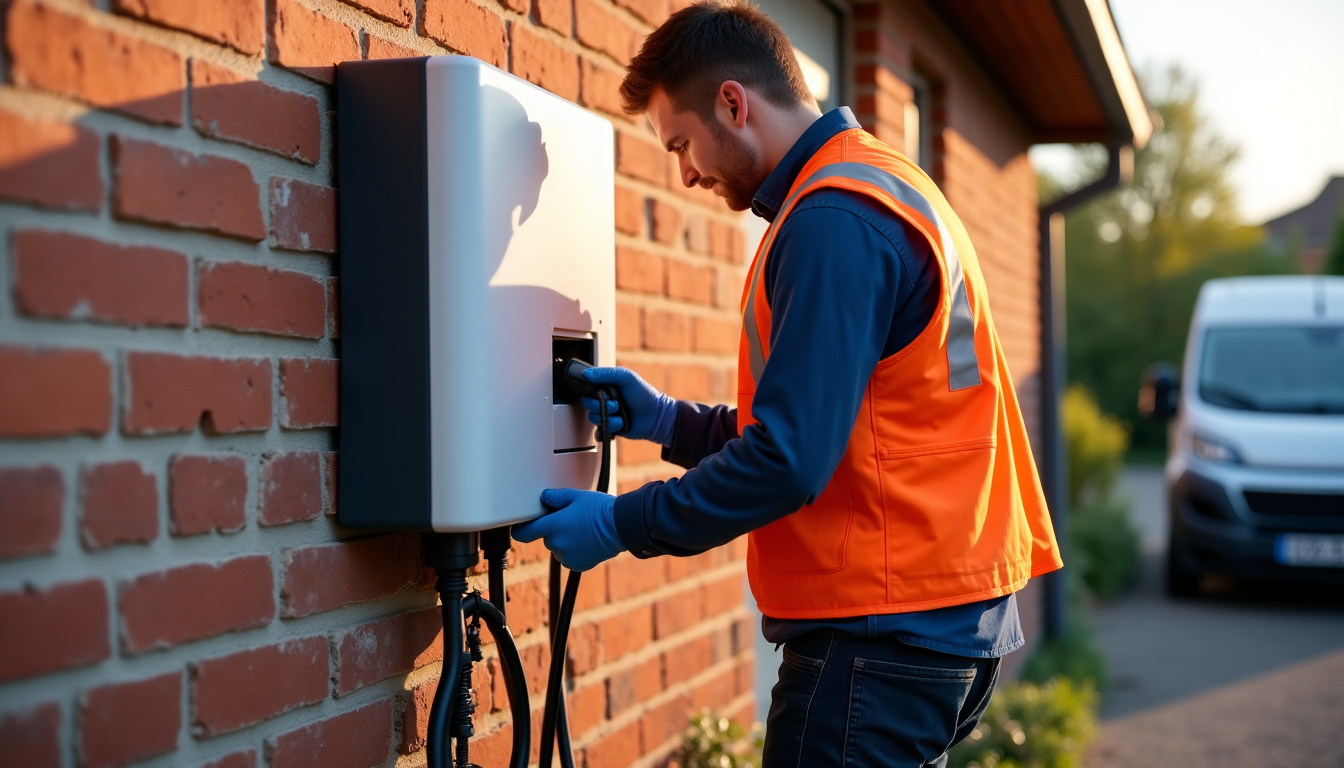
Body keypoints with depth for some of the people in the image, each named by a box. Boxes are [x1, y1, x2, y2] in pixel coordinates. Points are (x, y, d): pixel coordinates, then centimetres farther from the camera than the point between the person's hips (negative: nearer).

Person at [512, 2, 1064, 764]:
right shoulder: (887, 187, 16)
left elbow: (791, 460, -21)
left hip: (880, 638, -10)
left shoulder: (834, 219, -17)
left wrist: (620, 524, -11)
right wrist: (667, 420, 14)